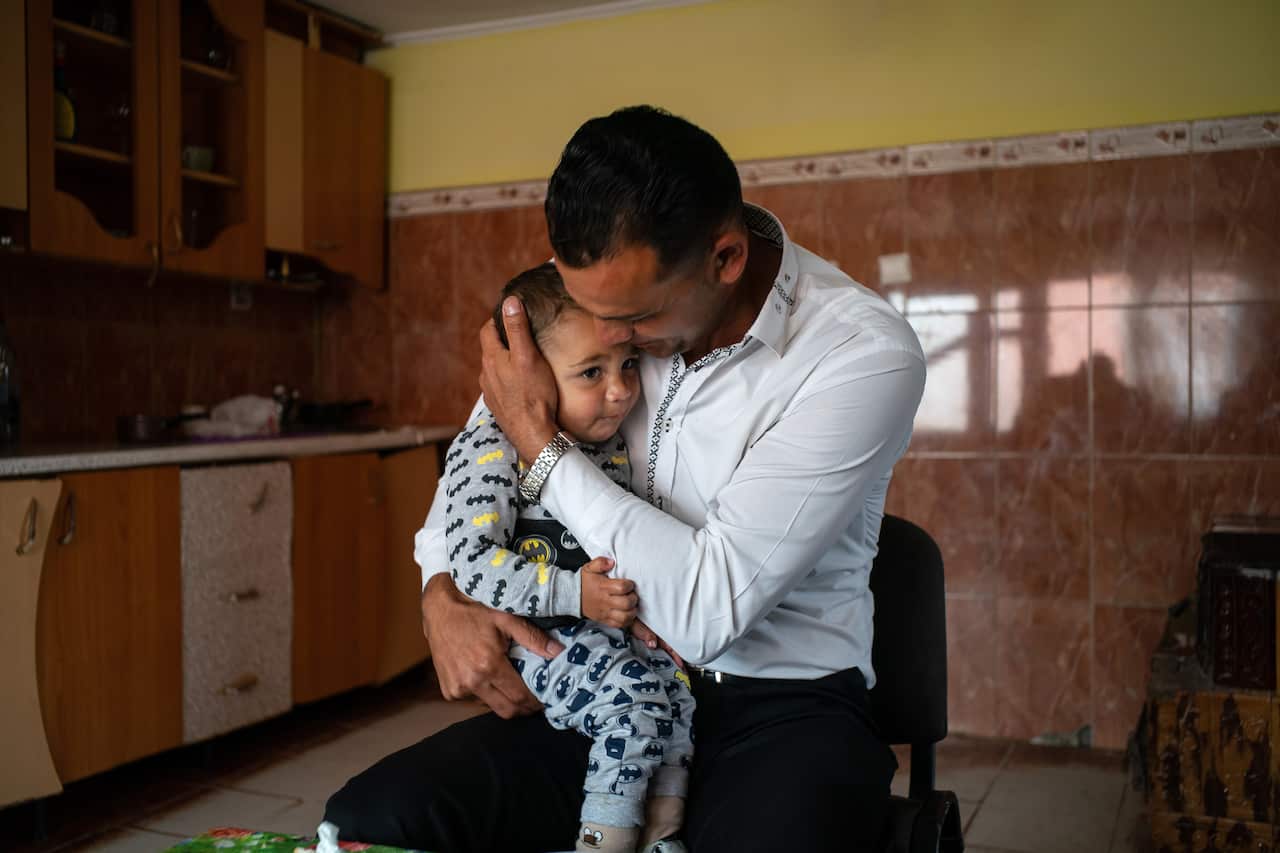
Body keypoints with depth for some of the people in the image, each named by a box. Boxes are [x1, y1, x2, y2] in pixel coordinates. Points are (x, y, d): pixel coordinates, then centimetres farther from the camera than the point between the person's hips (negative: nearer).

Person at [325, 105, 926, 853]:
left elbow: (710, 611, -24)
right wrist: (443, 594, -8)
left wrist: (540, 441, -18)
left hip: (781, 703, -3)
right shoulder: (615, 292, -3)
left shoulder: (865, 355, -20)